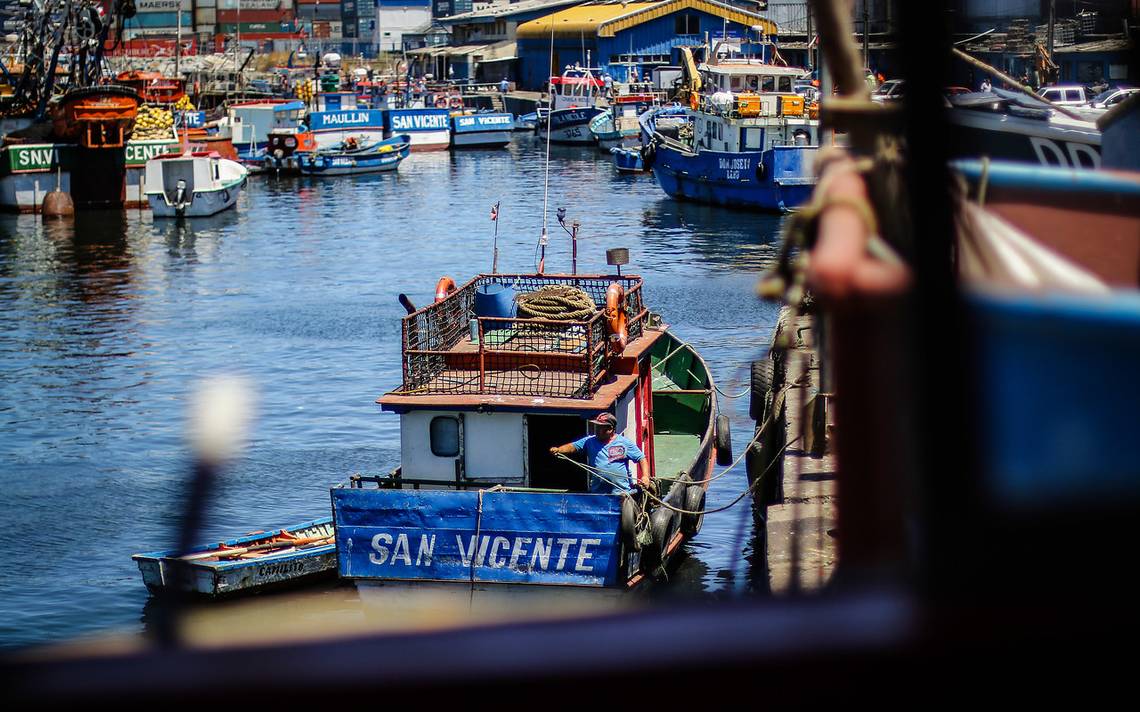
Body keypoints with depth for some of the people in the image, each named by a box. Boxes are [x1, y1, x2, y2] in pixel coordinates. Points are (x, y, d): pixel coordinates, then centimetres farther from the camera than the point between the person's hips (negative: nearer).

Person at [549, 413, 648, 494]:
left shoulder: (625, 443, 5)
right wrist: (558, 450, -17)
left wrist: (645, 476, -9)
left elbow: (641, 459, 5)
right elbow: (573, 446, 2)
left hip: (622, 493, -2)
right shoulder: (589, 441, 11)